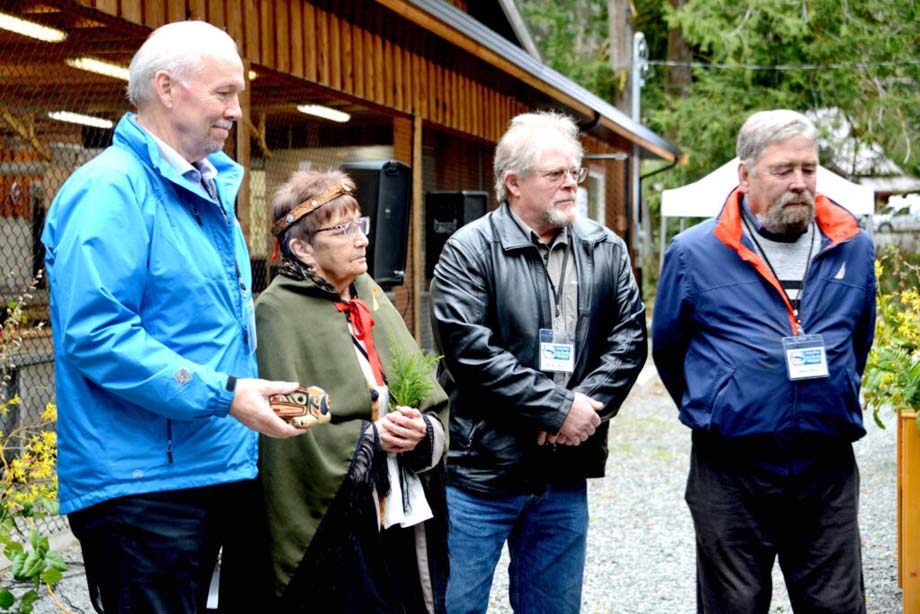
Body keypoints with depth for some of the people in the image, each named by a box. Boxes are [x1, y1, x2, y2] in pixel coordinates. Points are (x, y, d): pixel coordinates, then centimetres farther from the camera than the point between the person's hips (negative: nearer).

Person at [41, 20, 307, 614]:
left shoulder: (212, 187, 15)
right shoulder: (112, 189, -15)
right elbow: (94, 334, -24)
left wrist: (252, 391, 16)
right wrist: (221, 394, -23)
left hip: (216, 471, 9)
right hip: (141, 484, -9)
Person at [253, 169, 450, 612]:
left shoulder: (371, 298, 12)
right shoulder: (278, 313, -8)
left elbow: (433, 401, 10)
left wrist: (423, 430, -9)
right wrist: (370, 438, -15)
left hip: (408, 517, 6)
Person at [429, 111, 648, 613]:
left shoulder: (606, 250, 8)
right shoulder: (470, 251, -7)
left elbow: (629, 340, 5)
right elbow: (470, 350, -17)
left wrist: (586, 406, -12)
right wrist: (558, 407, -16)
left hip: (565, 474, 5)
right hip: (481, 470, -4)